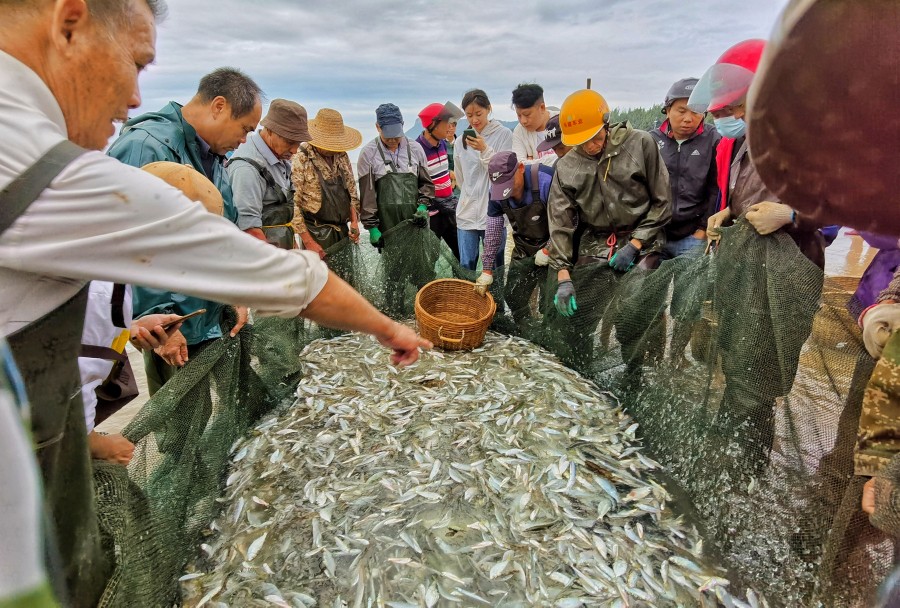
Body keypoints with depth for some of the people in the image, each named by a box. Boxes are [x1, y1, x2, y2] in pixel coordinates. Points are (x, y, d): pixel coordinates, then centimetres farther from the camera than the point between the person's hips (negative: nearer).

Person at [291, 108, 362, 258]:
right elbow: (292, 204, -14)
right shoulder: (300, 160, -12)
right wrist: (308, 242, -16)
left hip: (343, 231, 6)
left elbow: (352, 191, 15)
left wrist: (354, 221, 3)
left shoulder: (342, 156, 7)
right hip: (316, 234, -6)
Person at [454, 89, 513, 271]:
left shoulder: (504, 134, -1)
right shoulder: (461, 141, 9)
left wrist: (484, 150, -14)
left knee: (494, 268, 5)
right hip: (466, 214, 3)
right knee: (466, 267, 6)